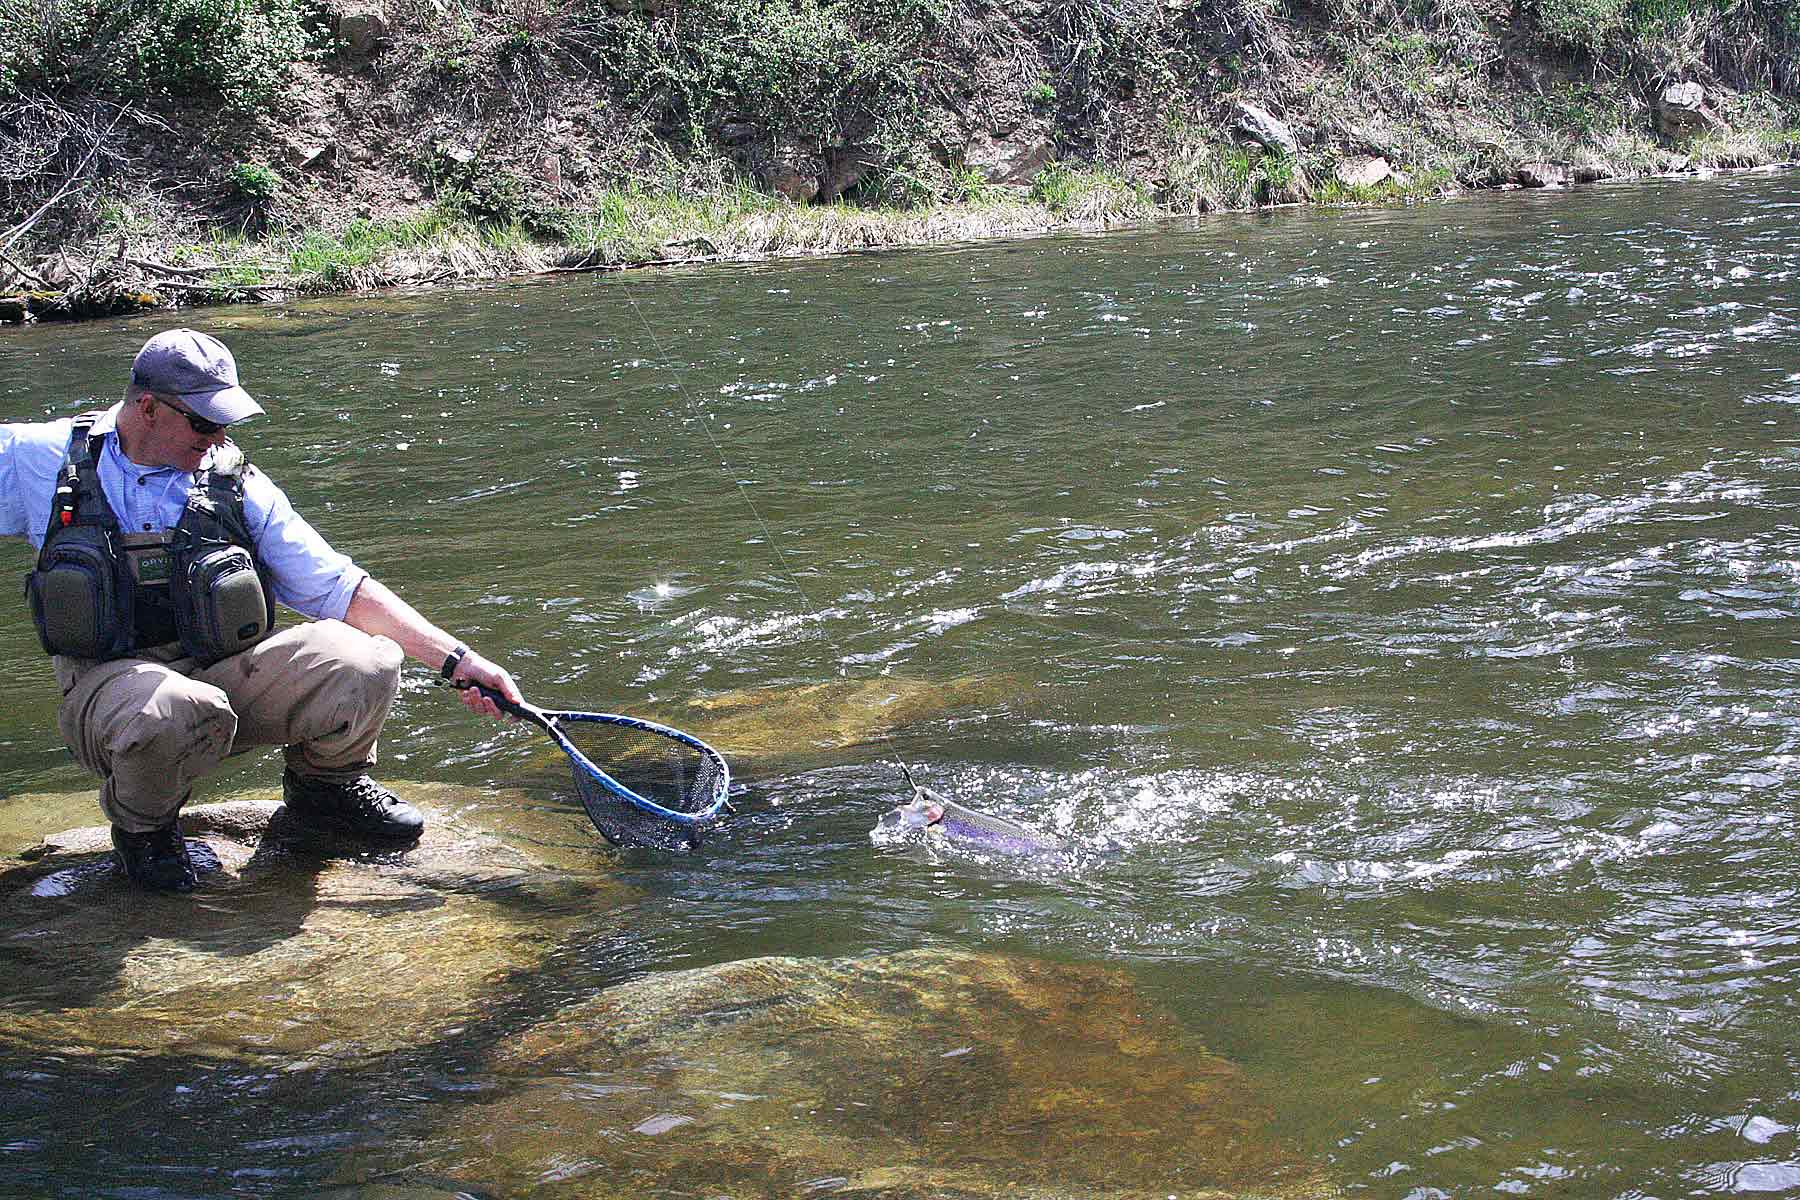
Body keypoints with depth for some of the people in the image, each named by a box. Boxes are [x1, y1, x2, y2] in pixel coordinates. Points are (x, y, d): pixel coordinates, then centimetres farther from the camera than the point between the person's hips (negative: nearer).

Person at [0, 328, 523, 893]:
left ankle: (323, 782, 11)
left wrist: (453, 659, -6)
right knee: (184, 714, -40)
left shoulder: (236, 483, 4)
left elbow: (338, 587, 1)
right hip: (110, 682, -2)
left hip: (228, 674, 3)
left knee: (364, 665, -23)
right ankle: (141, 825, -3)